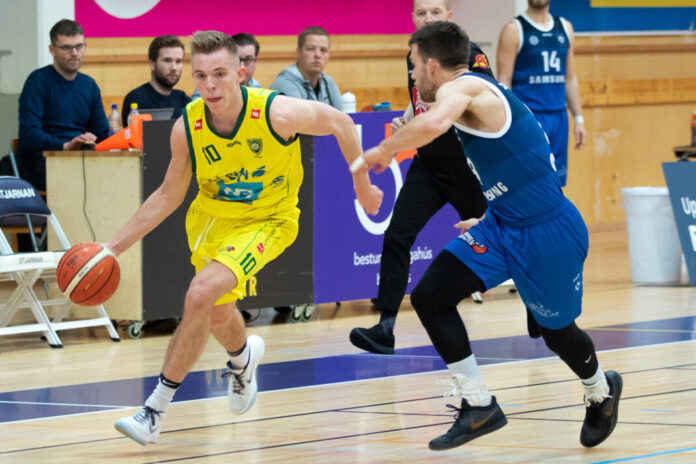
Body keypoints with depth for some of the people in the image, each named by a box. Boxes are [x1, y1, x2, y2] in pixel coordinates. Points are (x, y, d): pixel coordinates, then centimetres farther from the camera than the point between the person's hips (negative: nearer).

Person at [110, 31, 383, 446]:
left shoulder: (278, 113, -30)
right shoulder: (187, 128, -20)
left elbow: (342, 125, -10)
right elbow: (168, 196, -2)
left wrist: (363, 187, 1)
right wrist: (114, 246, -8)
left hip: (267, 221, -4)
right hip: (211, 218, 4)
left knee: (201, 295, -26)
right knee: (217, 314, 21)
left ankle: (157, 410, -16)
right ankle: (243, 357, 61)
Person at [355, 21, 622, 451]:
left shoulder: (461, 88, -18)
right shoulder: (478, 94, 11)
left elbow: (433, 124, -43)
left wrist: (384, 150, -27)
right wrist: (481, 217, 29)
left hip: (547, 233, -9)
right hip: (502, 224, 9)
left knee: (557, 330, 13)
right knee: (430, 295, -6)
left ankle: (601, 392, 45)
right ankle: (479, 407, 0)